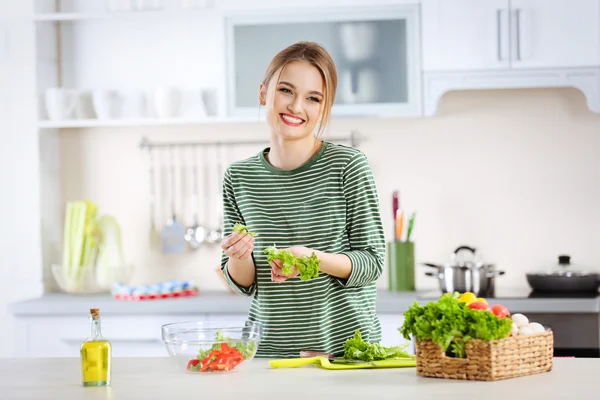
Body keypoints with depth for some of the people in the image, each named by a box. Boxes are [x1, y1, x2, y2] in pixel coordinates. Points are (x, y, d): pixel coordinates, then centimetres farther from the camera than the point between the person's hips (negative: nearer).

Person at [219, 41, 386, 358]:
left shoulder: (347, 165, -6)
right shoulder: (239, 178, 3)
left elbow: (372, 261, -4)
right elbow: (243, 284, 9)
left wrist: (315, 259, -21)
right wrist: (239, 257, -12)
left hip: (346, 345, -2)